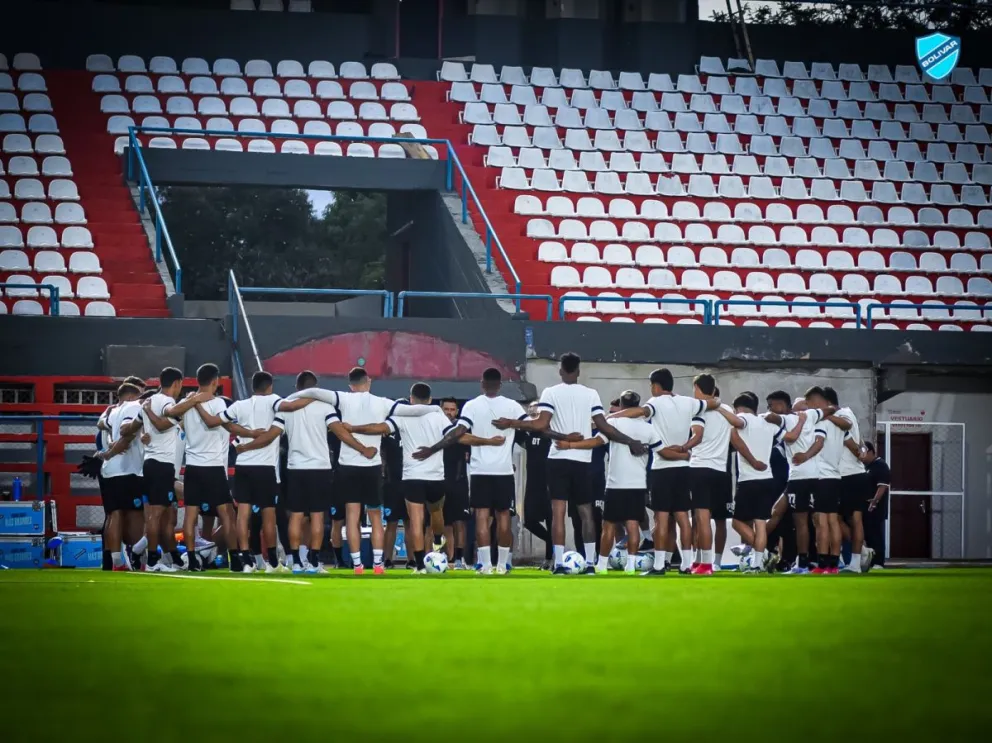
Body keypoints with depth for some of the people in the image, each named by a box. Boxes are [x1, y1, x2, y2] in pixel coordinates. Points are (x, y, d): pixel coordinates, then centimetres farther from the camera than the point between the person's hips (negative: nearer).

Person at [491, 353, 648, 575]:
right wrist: (631, 442, 8)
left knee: (558, 512, -3)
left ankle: (559, 565, -9)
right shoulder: (591, 394, 4)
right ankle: (590, 564, 7)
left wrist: (511, 423, -5)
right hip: (582, 459, 2)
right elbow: (604, 427, 0)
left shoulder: (551, 393, -2)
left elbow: (541, 424, -12)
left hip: (559, 458, -2)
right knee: (586, 513, 10)